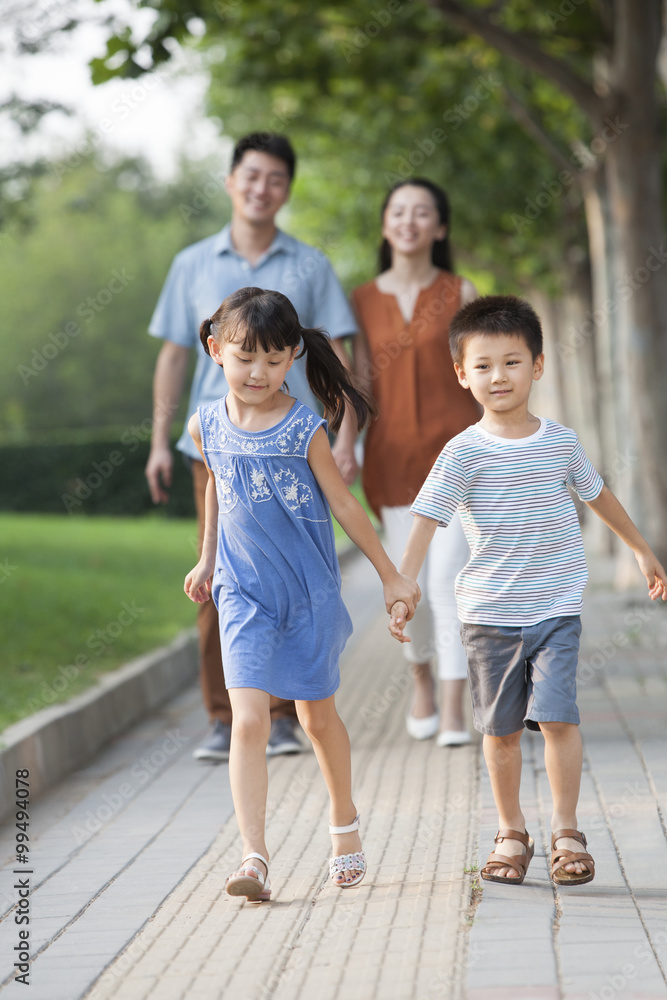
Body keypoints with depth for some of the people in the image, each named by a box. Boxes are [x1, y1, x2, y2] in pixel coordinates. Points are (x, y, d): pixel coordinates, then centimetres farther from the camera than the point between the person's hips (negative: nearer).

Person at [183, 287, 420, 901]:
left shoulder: (304, 430, -12)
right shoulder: (208, 426, -2)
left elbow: (343, 505, -3)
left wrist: (391, 575, 2)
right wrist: (208, 559, 27)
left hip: (310, 592, -1)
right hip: (243, 595, 1)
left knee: (317, 715, 13)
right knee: (248, 720, -12)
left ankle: (345, 824, 37)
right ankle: (254, 859, -16)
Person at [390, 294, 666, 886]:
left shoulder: (562, 443, 3)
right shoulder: (464, 454, -6)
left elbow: (598, 494, 21)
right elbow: (426, 519, -14)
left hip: (556, 609, 1)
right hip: (490, 614, -1)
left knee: (557, 716, -11)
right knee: (501, 728, 7)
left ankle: (567, 832, 2)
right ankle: (512, 836, 21)